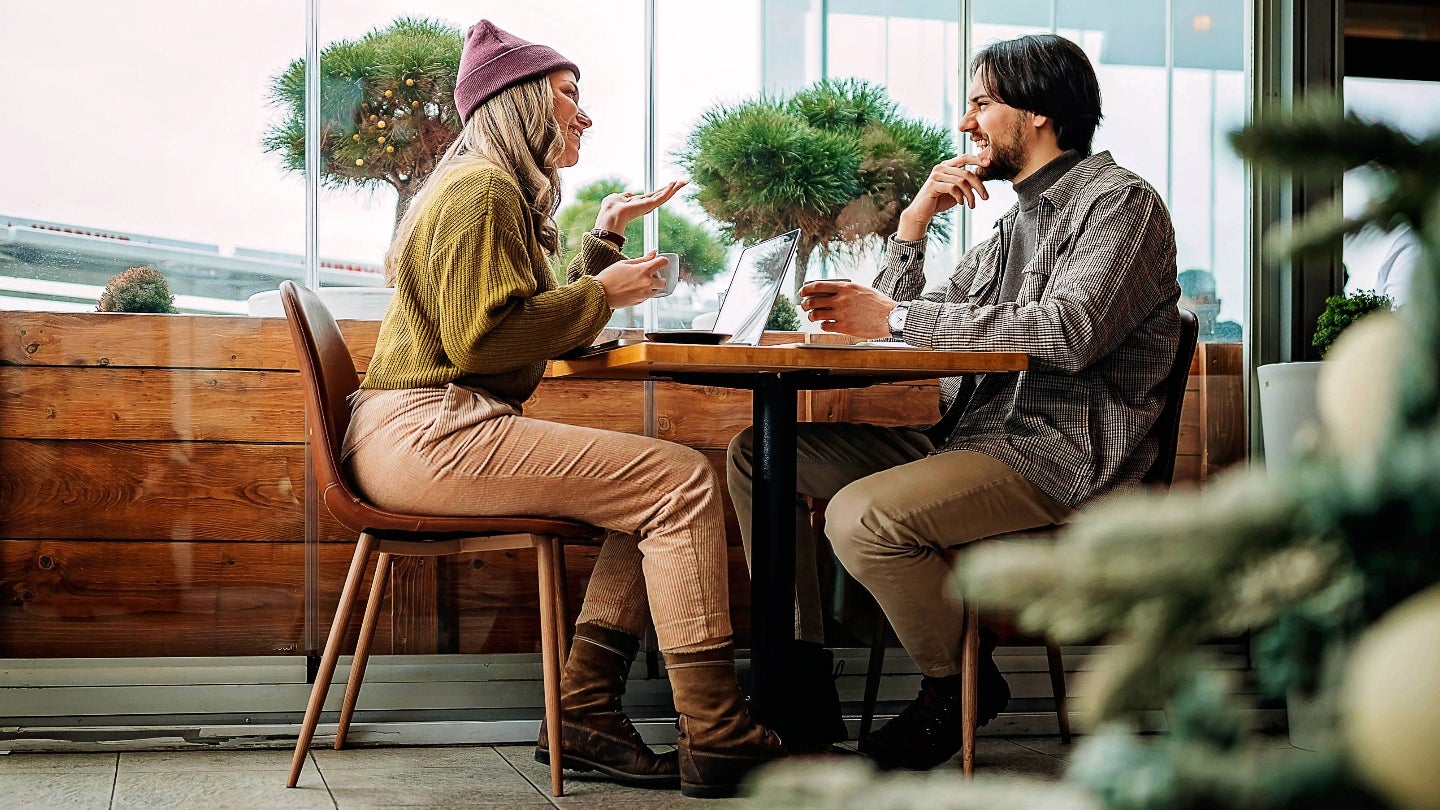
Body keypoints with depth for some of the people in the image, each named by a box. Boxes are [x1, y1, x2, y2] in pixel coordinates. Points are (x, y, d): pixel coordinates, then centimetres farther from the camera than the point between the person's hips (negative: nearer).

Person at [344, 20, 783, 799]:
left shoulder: (500, 191, 24)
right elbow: (482, 337, -18)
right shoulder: (481, 190, -8)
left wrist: (604, 239, 21)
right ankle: (717, 741, -14)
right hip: (423, 434, -11)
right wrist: (601, 293, -8)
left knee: (655, 486, 6)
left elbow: (553, 327, 25)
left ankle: (585, 715, -3)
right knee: (683, 481, -15)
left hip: (429, 433, 11)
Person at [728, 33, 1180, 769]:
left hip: (1060, 454, -9)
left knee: (862, 516, -32)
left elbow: (1069, 332, -23)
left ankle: (960, 684, -7)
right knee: (756, 454, 3)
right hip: (970, 437, 9)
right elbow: (907, 329, 19)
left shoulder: (1120, 203, -3)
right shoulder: (1017, 223, 23)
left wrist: (896, 318, -19)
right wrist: (913, 225, 6)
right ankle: (803, 684, 2)